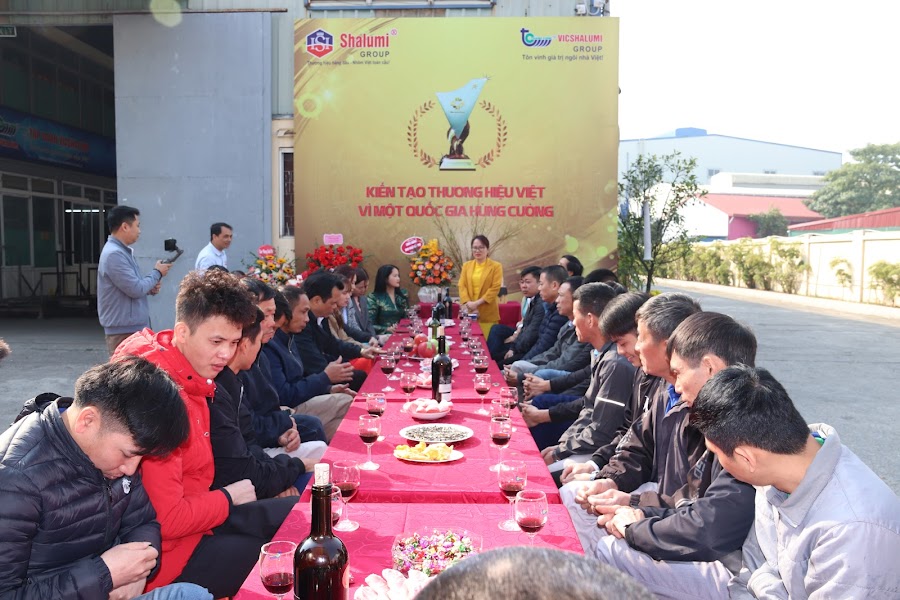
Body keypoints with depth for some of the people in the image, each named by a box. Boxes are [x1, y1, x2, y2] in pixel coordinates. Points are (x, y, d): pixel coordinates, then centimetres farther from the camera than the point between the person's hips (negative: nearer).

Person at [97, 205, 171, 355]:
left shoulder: (123, 251, 15)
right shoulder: (114, 254, -18)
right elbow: (136, 289, -21)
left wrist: (149, 288, 4)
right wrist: (157, 273, -6)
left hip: (134, 327, 10)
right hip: (124, 331, -10)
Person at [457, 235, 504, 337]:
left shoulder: (496, 266, 3)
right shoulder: (466, 265, 14)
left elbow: (495, 288, -6)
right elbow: (462, 286, 6)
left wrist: (477, 303, -14)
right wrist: (467, 304, -11)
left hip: (487, 314, -3)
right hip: (468, 313, 3)